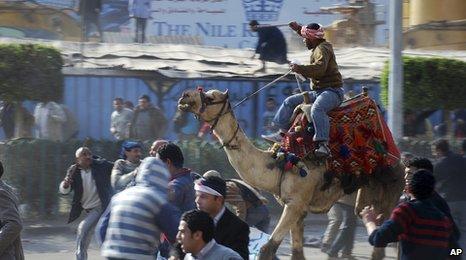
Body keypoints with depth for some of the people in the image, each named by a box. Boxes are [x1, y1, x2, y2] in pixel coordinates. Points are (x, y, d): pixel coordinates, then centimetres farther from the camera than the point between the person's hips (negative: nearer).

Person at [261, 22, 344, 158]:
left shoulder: (322, 49, -13)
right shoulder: (319, 46, 17)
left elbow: (319, 68, -31)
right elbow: (312, 39, 43)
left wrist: (299, 69, -27)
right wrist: (298, 28, 37)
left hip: (332, 90, -11)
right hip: (318, 92, 11)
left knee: (317, 109, -40)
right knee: (290, 102, 13)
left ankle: (324, 145, -49)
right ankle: (281, 132, 12)